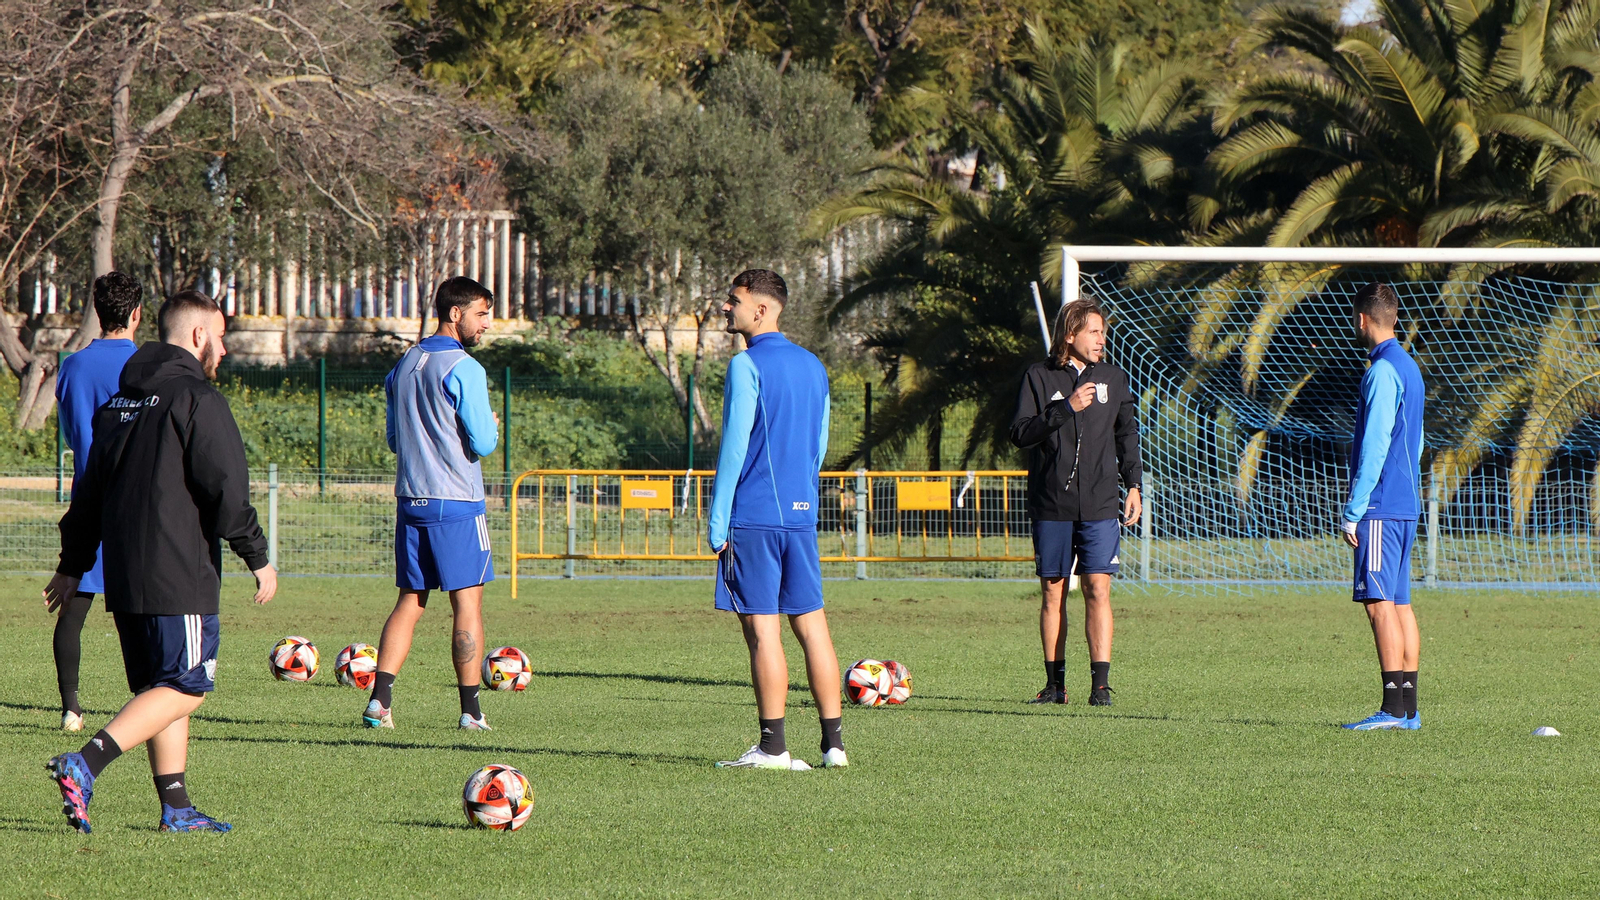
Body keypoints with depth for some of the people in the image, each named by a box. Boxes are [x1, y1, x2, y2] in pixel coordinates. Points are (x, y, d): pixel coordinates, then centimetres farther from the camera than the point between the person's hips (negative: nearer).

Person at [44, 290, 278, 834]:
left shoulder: (121, 402, 16)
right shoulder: (197, 399, -9)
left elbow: (91, 490, 20)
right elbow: (226, 487, -15)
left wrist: (74, 564, 26)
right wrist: (257, 558, -7)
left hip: (125, 579, 9)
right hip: (180, 578, -9)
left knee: (159, 686, 13)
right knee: (185, 688, -6)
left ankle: (176, 808, 11)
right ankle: (83, 766, -20)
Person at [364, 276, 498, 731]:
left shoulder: (403, 366, 12)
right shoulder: (464, 369, -12)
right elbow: (482, 442, -13)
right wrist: (491, 425, 7)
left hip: (411, 501, 7)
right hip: (458, 504, -7)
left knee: (410, 601, 9)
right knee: (467, 604, -1)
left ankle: (379, 699, -2)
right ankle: (471, 709, -1)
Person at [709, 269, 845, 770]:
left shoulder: (748, 366, -9)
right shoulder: (813, 367, 14)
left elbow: (734, 447, -12)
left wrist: (717, 523, -9)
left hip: (753, 517, -7)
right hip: (801, 513, 7)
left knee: (761, 629, -5)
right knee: (811, 625, 9)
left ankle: (773, 747, -6)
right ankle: (833, 743, 7)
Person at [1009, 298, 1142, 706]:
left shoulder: (1113, 378, 10)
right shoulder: (1039, 377, 2)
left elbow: (1127, 433, 18)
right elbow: (1020, 433, -7)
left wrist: (1133, 485, 11)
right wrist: (1066, 409, -16)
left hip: (1099, 505, 1)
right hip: (1051, 506, -1)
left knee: (1097, 589, -8)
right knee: (1053, 593, 2)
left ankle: (1101, 683, -8)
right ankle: (1055, 683, 9)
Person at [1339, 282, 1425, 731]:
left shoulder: (1382, 371, -13)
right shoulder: (1409, 367, 16)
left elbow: (1375, 446, -17)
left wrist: (1353, 511, -15)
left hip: (1380, 506, -10)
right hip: (1405, 505, 10)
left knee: (1380, 603, -10)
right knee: (1399, 604, 10)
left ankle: (1393, 708, -14)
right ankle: (1408, 708, 9)